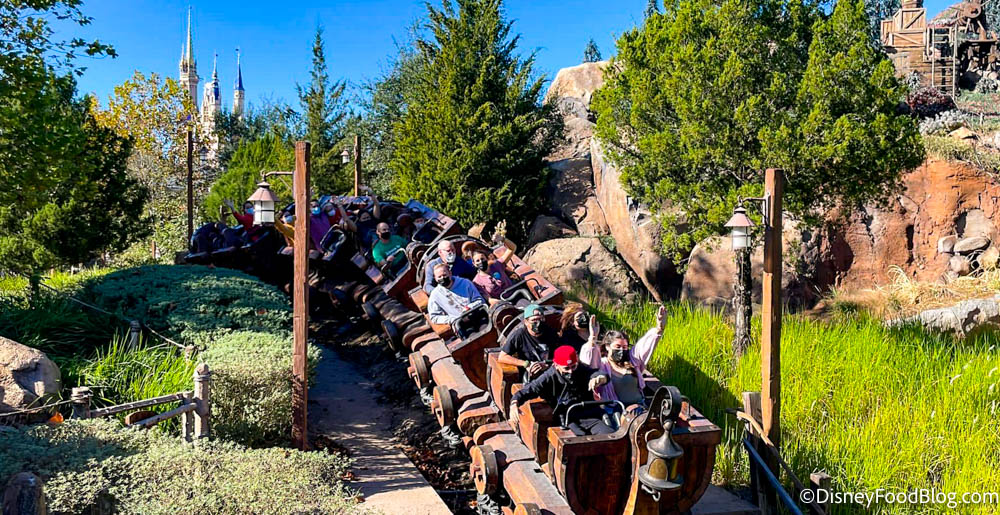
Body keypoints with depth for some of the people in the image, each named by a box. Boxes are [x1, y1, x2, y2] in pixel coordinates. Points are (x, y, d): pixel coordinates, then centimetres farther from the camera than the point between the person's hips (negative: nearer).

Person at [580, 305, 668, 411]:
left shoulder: (632, 359, 23)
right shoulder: (602, 365, 8)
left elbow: (645, 345, 15)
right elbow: (589, 360, -12)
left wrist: (659, 328, -1)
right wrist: (593, 338, -26)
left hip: (640, 406, 4)